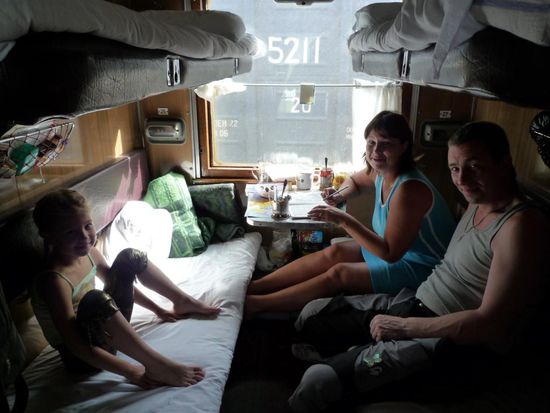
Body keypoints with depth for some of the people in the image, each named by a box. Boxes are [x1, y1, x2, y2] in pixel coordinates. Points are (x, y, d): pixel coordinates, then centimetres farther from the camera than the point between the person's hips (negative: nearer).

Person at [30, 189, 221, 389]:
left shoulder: (89, 253, -7)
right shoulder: (53, 280, -29)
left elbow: (122, 282, 10)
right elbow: (77, 346, -30)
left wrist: (157, 309, 13)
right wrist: (130, 371, -30)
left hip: (105, 329, 8)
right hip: (81, 358, -8)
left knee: (129, 257, 4)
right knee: (94, 300, -40)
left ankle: (184, 301, 17)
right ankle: (158, 367, -30)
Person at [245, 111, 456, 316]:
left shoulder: (409, 189, -31)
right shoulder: (381, 172, -4)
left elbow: (390, 253, -30)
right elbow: (354, 181, 20)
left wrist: (345, 221, -31)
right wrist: (339, 196, -3)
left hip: (420, 267, -8)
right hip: (396, 248, 8)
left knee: (339, 273, -18)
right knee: (333, 253, -7)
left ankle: (256, 303, -11)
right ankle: (253, 286, -6)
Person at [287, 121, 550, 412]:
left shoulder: (522, 225, -20)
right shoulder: (477, 203, 7)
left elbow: (490, 323, -23)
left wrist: (403, 326, -18)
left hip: (455, 343, -9)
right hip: (416, 302, 9)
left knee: (317, 381, -22)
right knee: (313, 313, 8)